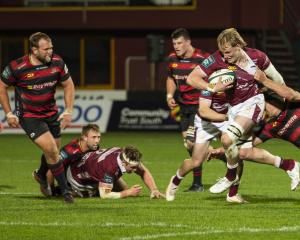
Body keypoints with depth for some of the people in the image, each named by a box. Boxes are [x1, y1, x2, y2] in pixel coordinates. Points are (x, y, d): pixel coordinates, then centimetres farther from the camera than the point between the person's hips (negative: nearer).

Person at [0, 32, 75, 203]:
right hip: (29, 116, -5)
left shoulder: (57, 63, -9)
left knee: (54, 153, 7)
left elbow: (68, 85, 6)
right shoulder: (17, 67, -20)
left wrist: (68, 111, -1)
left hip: (51, 113, 5)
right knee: (51, 150, -18)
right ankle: (65, 190, -7)